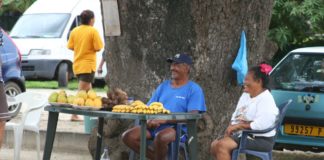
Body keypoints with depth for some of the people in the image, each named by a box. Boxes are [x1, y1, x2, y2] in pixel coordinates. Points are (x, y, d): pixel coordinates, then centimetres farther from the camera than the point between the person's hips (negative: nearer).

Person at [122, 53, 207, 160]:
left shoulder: (194, 89, 1)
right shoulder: (163, 86, 19)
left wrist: (165, 120, -21)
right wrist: (149, 121, -11)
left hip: (179, 128, -6)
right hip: (155, 127, 6)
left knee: (160, 137, -40)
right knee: (128, 136, -16)